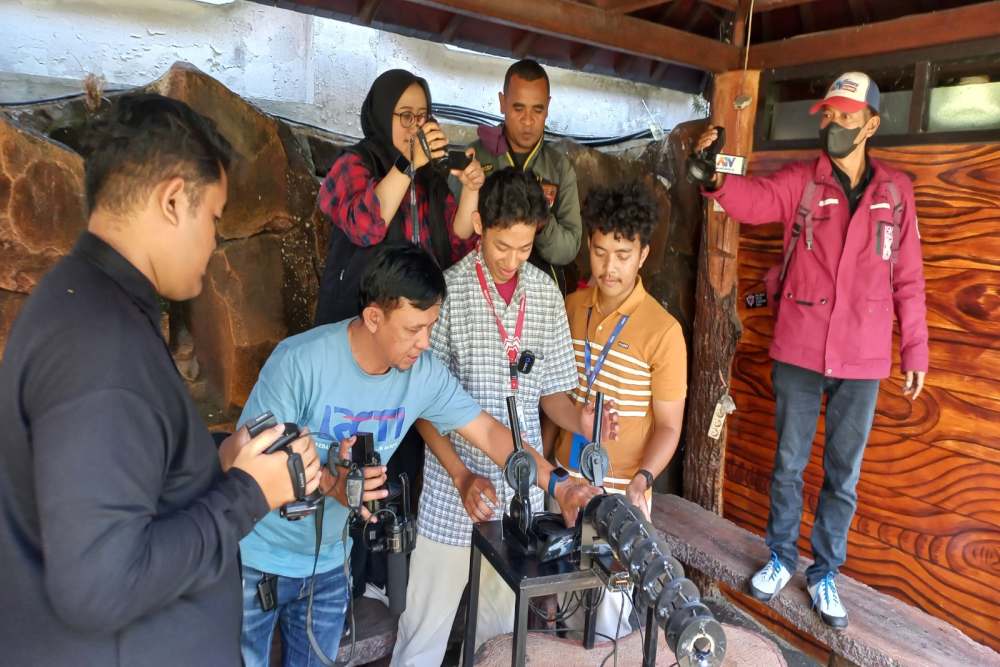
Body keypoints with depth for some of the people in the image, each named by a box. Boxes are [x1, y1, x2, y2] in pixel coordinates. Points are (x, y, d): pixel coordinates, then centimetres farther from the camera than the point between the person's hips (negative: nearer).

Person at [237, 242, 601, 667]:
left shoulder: (425, 374, -14)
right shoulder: (300, 362, -28)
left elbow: (489, 432, -8)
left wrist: (559, 486, -17)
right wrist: (330, 484, -39)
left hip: (329, 563, 4)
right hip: (257, 560, -4)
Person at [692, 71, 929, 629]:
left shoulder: (896, 190, 4)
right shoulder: (801, 181, -1)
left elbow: (908, 279, 6)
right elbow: (755, 200, -22)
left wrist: (915, 350, 6)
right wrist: (717, 179, -43)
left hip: (863, 359, 1)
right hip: (798, 352, -1)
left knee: (844, 475, 13)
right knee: (789, 464, 12)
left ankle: (825, 572, 31)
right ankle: (782, 558, 32)